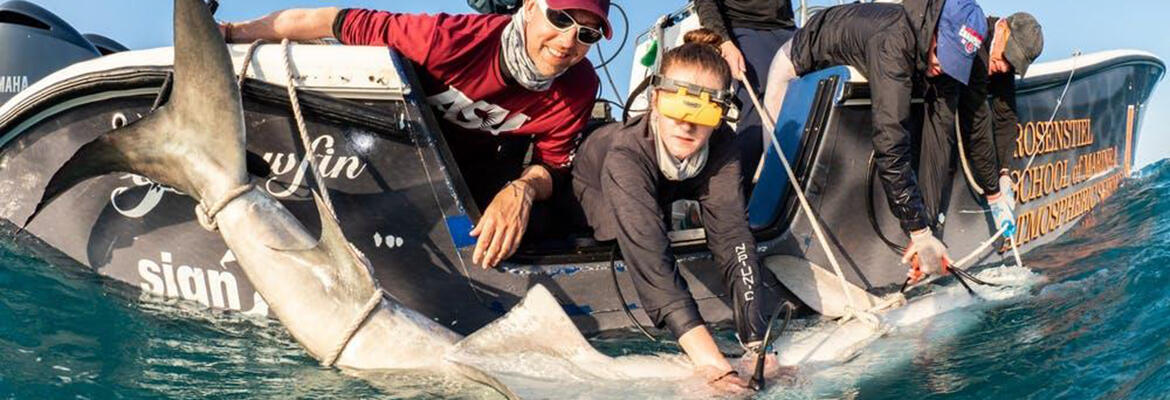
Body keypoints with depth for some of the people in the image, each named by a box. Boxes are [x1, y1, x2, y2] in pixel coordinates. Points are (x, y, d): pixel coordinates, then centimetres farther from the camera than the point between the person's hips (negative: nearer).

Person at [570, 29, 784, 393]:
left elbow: (733, 239, -43)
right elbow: (651, 259, -58)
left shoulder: (721, 148, -37)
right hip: (591, 189, -2)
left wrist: (757, 346, -54)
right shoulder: (626, 155, -49)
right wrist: (710, 361, -68)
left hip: (658, 193, 3)